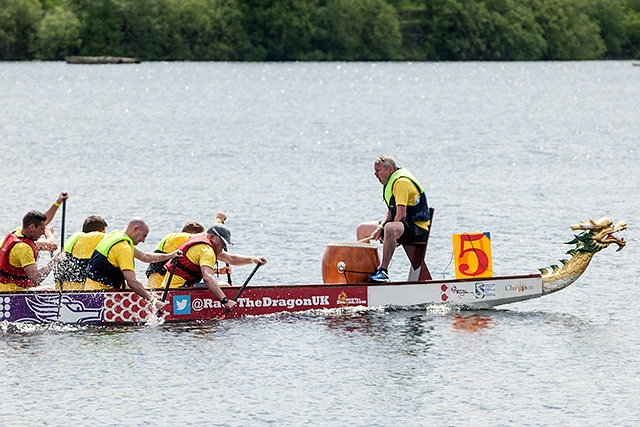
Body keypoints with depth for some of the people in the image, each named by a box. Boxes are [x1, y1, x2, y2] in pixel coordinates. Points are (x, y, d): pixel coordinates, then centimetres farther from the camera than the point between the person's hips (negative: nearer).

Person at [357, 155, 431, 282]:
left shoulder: (401, 182, -19)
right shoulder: (391, 181, 13)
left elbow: (401, 215, -25)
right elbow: (390, 211, 15)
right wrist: (380, 227, -1)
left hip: (418, 228, -11)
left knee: (390, 229, -43)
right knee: (362, 229, 16)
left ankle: (383, 271, -46)